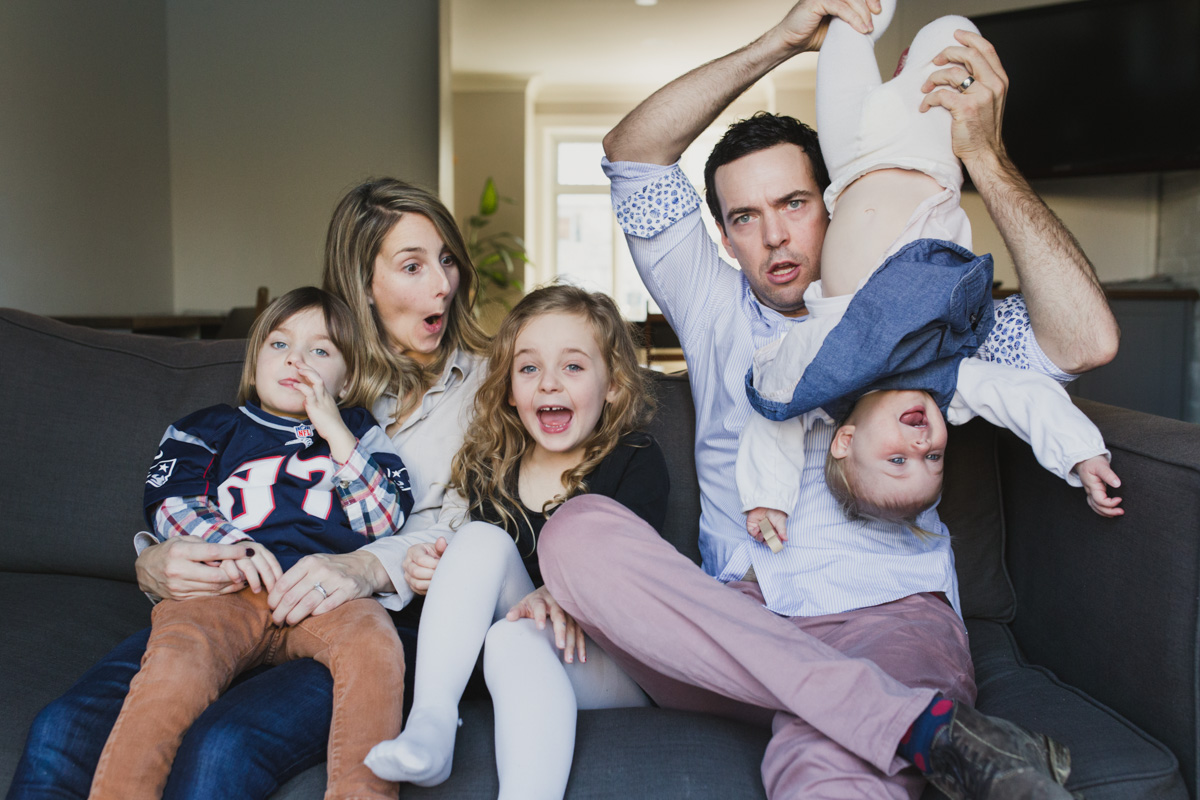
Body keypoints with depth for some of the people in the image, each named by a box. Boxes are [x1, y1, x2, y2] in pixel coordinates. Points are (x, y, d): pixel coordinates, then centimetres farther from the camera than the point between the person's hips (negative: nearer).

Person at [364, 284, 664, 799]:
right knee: (483, 538, -19)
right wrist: (434, 571, -12)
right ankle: (429, 723, -30)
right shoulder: (488, 468, 8)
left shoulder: (637, 461, -4)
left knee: (513, 639, -34)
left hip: (611, 659, -4)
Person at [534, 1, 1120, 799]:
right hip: (735, 627, 6)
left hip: (884, 617, -5)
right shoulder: (715, 310, 17)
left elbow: (1086, 339, -5)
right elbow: (633, 155, 7)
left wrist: (984, 154, -6)